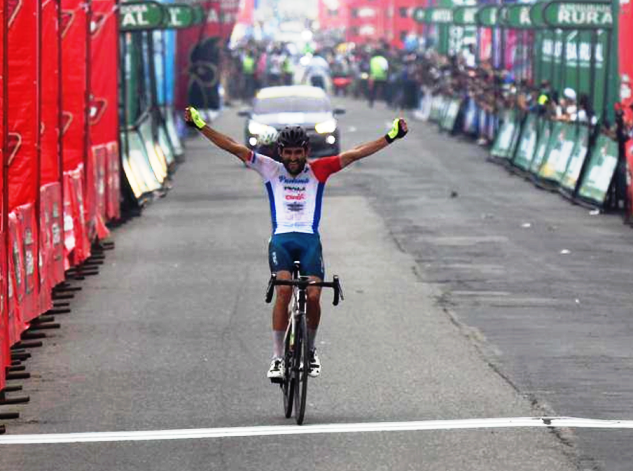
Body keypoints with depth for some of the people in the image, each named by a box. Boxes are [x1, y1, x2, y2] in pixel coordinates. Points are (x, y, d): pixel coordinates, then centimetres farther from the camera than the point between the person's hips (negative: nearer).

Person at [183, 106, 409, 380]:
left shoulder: (318, 170, 9)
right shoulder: (271, 170, 9)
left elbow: (354, 155, 3)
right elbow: (233, 148, 3)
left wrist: (390, 138, -4)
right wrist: (200, 126, -3)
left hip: (309, 240, 0)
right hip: (281, 239, 0)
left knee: (313, 296, -15)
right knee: (283, 291, -23)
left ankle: (310, 351, 12)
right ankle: (277, 358, -19)